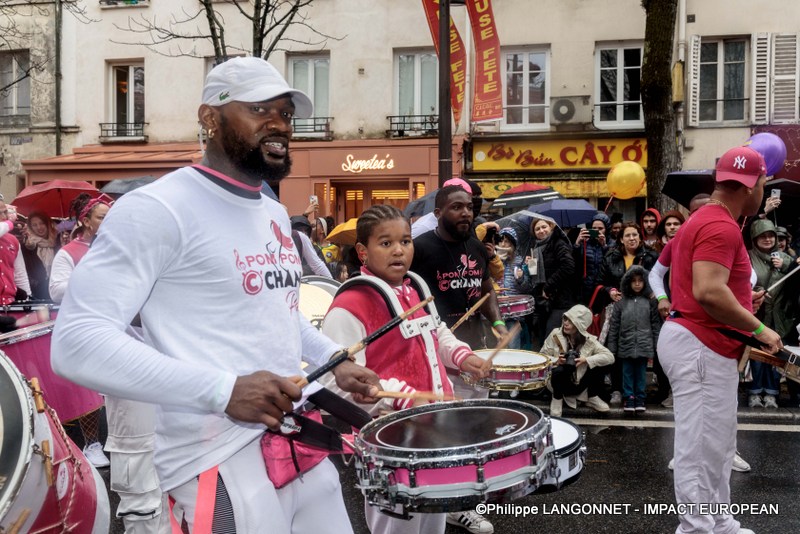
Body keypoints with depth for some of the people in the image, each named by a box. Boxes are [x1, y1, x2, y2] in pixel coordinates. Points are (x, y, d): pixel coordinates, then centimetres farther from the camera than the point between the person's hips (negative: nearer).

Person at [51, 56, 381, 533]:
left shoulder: (275, 214, 14)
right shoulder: (159, 209, -14)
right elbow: (77, 340, -23)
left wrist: (333, 360, 12)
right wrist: (224, 390, -29)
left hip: (302, 445, 8)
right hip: (221, 460, -8)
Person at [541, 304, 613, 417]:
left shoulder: (589, 340, -10)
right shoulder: (556, 334, -12)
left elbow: (610, 357, -18)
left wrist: (586, 360, -29)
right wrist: (556, 361, -28)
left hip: (580, 385, 2)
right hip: (562, 383, -2)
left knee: (600, 364, -19)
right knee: (559, 370, -35)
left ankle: (592, 398, 5)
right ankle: (557, 399, -5)